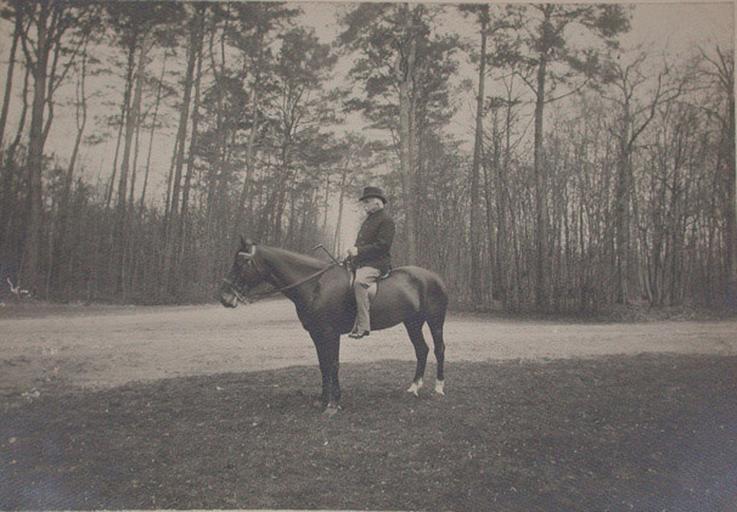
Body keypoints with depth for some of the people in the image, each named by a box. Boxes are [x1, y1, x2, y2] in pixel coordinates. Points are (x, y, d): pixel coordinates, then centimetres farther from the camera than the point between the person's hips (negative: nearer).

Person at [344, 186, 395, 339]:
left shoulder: (386, 220, -5)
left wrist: (359, 251, -19)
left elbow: (383, 245, -16)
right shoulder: (369, 220, 24)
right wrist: (352, 251, 6)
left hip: (376, 263, -10)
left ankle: (363, 326, -36)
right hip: (361, 263, 10)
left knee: (359, 282, -35)